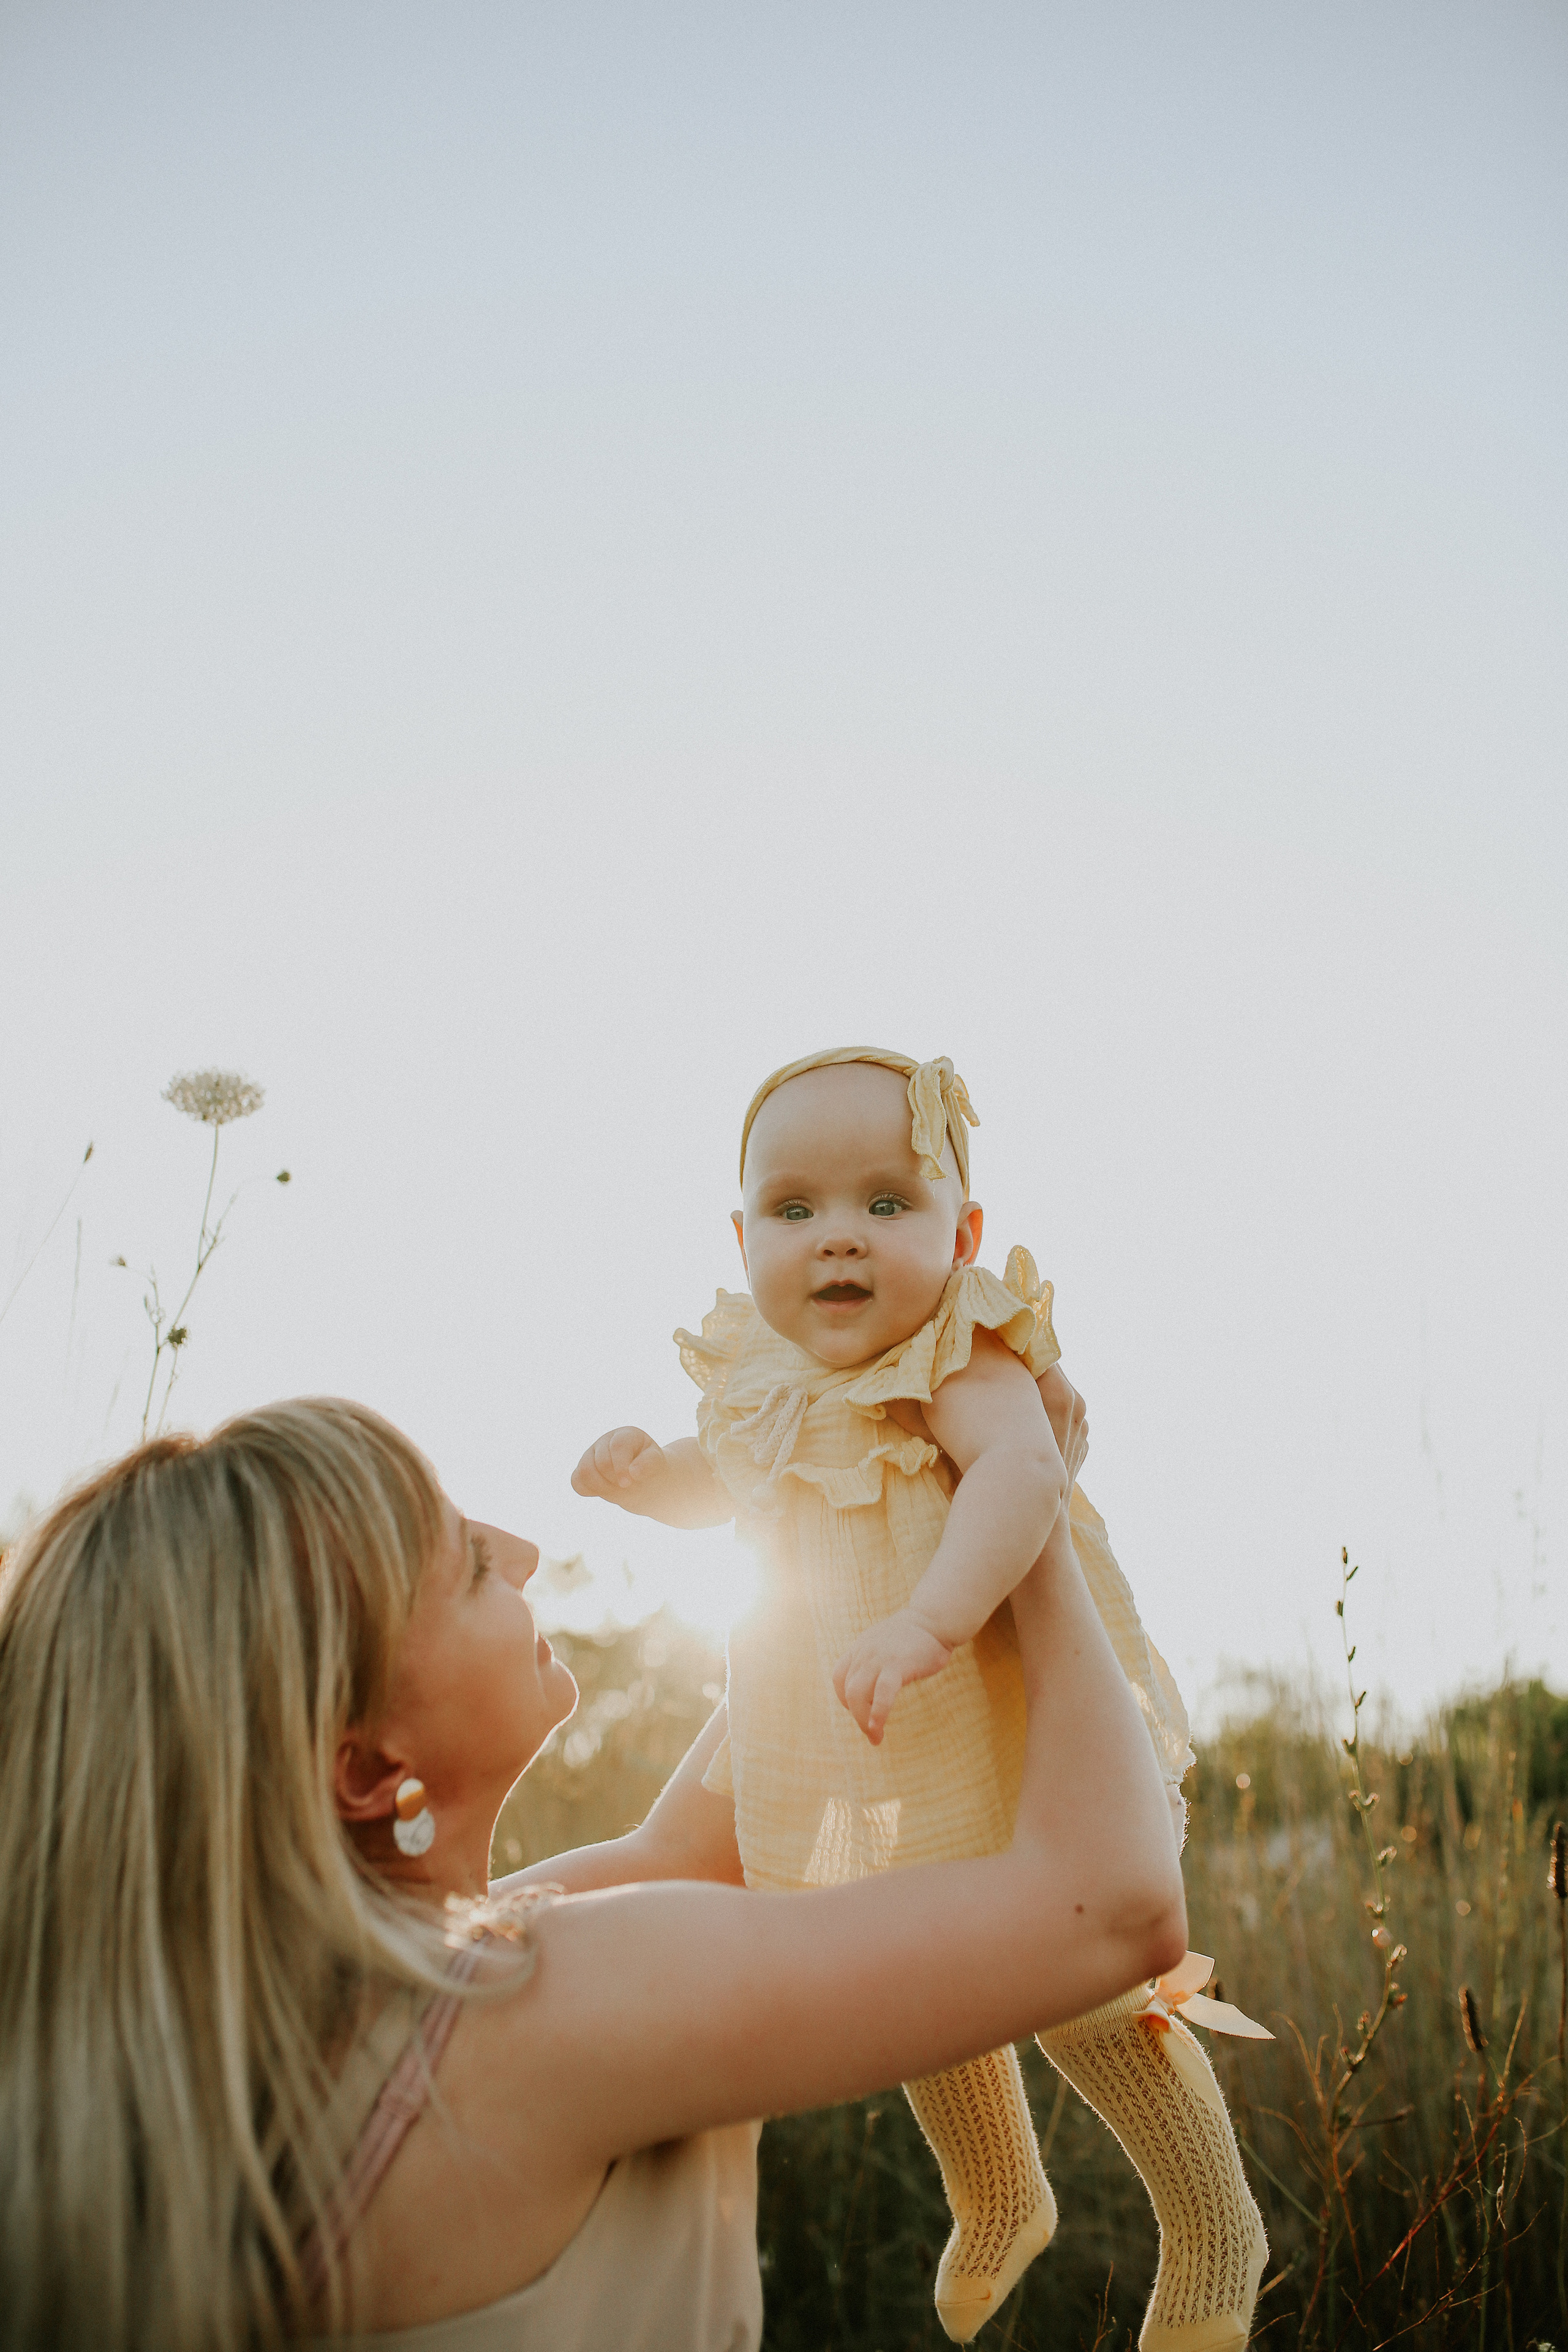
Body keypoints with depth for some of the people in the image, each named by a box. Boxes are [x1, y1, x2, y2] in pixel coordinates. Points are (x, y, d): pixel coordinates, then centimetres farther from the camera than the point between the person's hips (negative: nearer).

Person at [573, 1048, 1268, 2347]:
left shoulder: (962, 1367, -26)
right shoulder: (766, 1381, -5)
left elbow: (1022, 1468, -46)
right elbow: (727, 1483, 15)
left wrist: (931, 1618, -60)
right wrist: (644, 1471, -5)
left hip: (1006, 1751, -7)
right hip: (857, 1776, 7)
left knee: (1079, 1994, 3)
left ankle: (1215, 2238, 32)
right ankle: (999, 2204, 52)